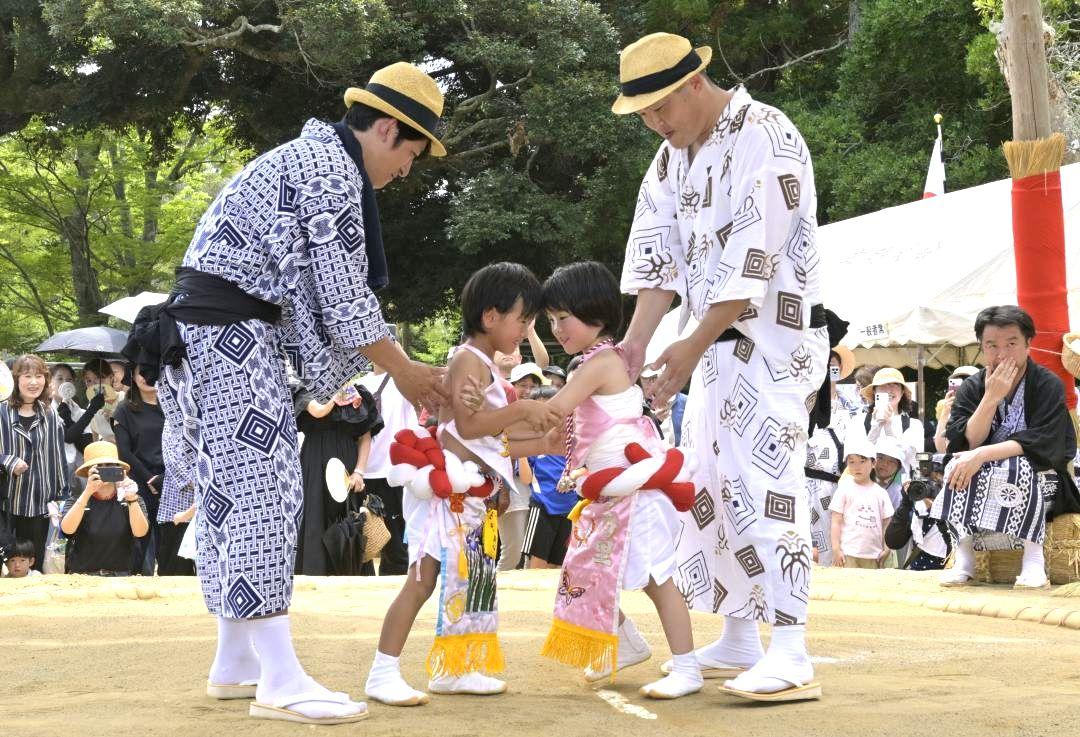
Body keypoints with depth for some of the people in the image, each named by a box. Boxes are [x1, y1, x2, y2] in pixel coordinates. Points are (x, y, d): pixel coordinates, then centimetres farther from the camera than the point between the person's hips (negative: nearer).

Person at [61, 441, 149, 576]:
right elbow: (67, 529, -14)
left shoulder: (134, 501, 7)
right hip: (82, 578, 0)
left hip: (120, 578, 0)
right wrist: (87, 493, -24)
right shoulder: (77, 501, 6)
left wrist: (131, 498, -26)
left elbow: (140, 532, -11)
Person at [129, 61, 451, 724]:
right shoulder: (334, 170, -11)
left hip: (205, 338, 11)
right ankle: (280, 682, -13)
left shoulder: (309, 160, 21)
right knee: (261, 492, -12)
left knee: (238, 494, 13)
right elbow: (346, 299, -13)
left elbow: (314, 291, 20)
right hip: (227, 334, -11)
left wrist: (399, 367, 17)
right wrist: (405, 371, 0)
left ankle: (236, 663, 18)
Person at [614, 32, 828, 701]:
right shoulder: (674, 155, 11)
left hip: (775, 337, -9)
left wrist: (694, 346, -19)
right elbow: (659, 256, 8)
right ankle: (738, 641, 23)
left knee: (765, 483, -16)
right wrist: (636, 339, -4)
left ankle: (791, 659, -17)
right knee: (713, 486, 12)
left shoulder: (765, 140, -18)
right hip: (721, 342, 9)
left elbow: (753, 263, -22)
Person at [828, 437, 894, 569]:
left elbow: (886, 523, 12)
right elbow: (836, 521, -1)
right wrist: (836, 549, -7)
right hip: (848, 553, -3)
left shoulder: (880, 493, 10)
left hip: (873, 555, 3)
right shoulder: (844, 490, 1)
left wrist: (886, 549, 5)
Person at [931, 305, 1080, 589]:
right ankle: (964, 557, -25)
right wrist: (992, 397, -21)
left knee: (1015, 467, -36)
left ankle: (1033, 559, -27)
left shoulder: (1049, 385, -10)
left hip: (1041, 482, -4)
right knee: (958, 466, -27)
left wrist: (983, 454, -32)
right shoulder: (971, 388, 1)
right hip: (983, 484, 4)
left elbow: (1044, 443, -23)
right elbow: (964, 444, -11)